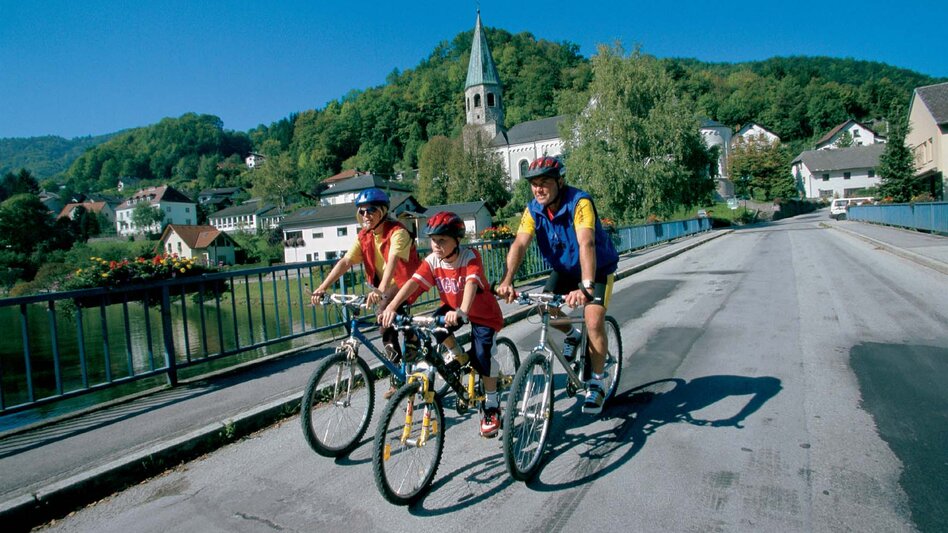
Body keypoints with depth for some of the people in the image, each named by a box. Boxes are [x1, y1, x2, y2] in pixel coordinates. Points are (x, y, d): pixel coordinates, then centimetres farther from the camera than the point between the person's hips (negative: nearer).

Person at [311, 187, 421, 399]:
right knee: (389, 330, 7)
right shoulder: (364, 237, -4)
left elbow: (392, 261, -40)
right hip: (386, 288, 7)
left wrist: (381, 290, -56)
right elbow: (345, 262, -13)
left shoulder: (397, 232, -24)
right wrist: (322, 288, -25)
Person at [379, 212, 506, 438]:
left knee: (481, 357, -20)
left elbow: (471, 284, -45)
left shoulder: (470, 257, -27)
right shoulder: (432, 260, -15)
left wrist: (462, 312, -64)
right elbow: (413, 283, -28)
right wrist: (391, 307, -44)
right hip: (453, 308, 4)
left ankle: (492, 407, 4)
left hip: (483, 312, -4)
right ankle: (458, 356, 4)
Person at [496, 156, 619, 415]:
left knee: (594, 320, -21)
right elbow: (520, 244, -28)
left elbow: (586, 244, -44)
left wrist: (586, 287, -58)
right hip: (565, 270, 5)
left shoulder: (579, 202, -30)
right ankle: (572, 334, 20)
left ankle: (596, 385, -2)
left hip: (597, 269, -5)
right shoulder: (533, 209, -15)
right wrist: (507, 281, -44)